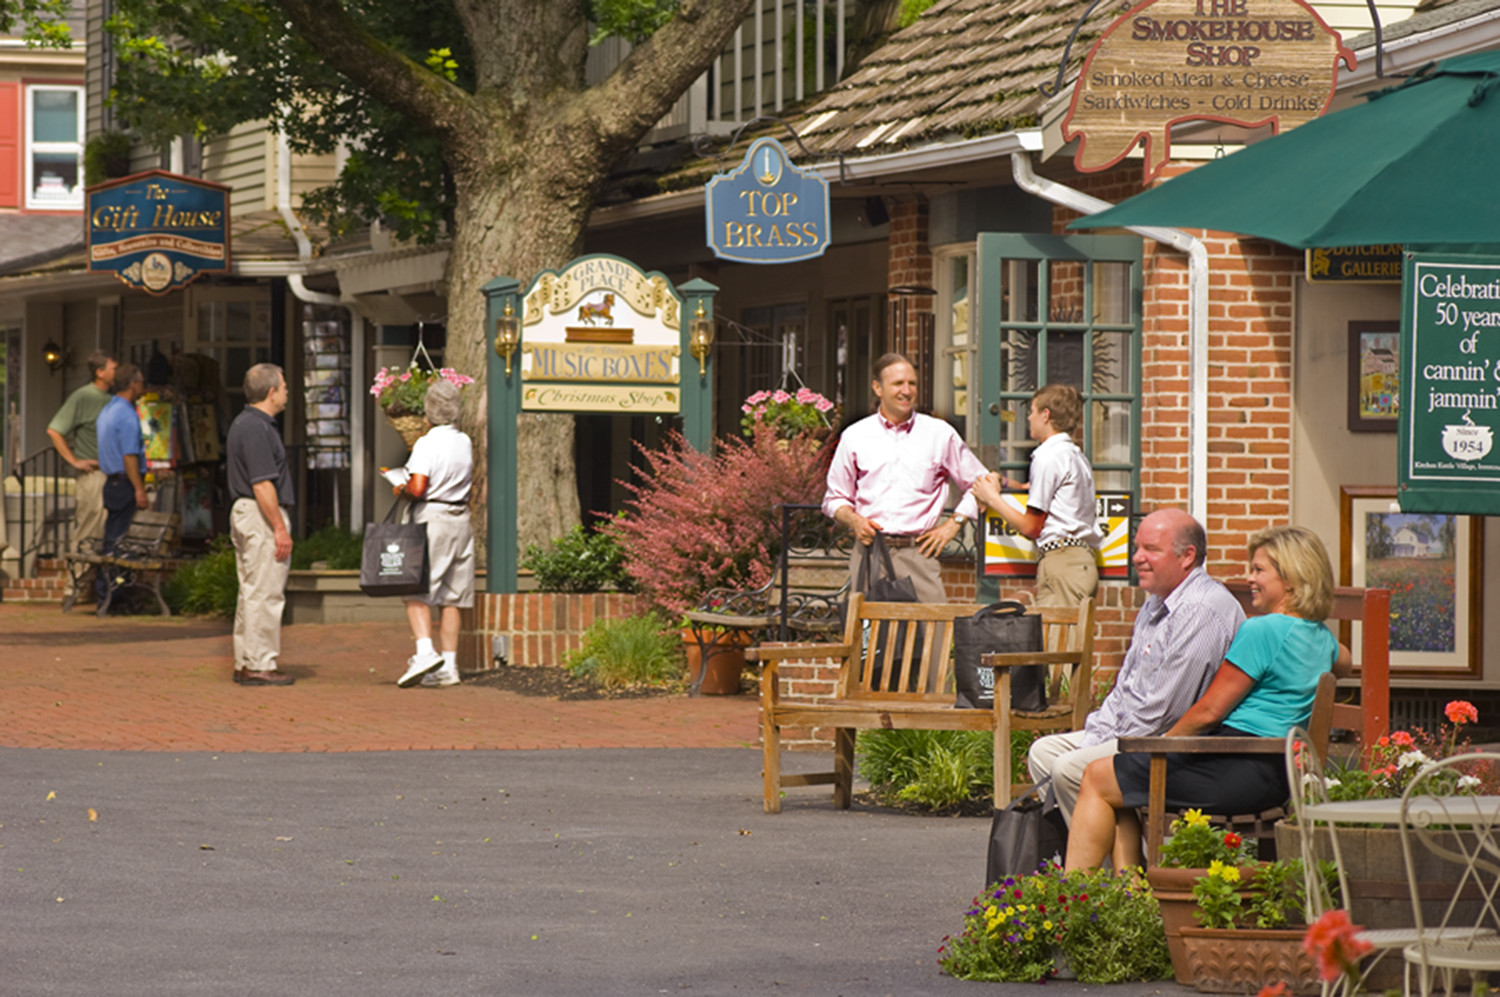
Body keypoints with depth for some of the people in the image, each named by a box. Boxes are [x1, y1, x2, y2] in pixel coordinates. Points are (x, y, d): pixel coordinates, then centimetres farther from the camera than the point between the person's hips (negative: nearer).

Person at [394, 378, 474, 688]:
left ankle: (425, 651, -24)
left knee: (417, 591, -6)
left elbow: (418, 488, -20)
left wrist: (401, 489, 0)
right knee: (450, 596, 9)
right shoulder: (465, 442, 8)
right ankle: (449, 666, 9)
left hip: (432, 518, -7)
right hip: (461, 520, 7)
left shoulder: (427, 444, -13)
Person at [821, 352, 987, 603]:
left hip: (918, 554, -1)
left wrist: (952, 525, 6)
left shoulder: (940, 434, 10)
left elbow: (978, 484, 18)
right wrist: (854, 520, -2)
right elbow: (834, 498, 18)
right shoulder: (855, 437, 12)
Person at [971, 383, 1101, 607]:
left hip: (1062, 563, -9)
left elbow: (1030, 528, -6)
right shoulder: (1077, 456, 20)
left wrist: (992, 498, 6)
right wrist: (1003, 483, 24)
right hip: (1084, 561, 9)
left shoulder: (1048, 457, -7)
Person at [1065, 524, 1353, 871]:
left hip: (1239, 770, -10)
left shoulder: (1261, 630, -15)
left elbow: (1210, 711, -13)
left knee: (1098, 778, -1)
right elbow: (1344, 663, 41)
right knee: (1120, 790, 19)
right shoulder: (1320, 637, 13)